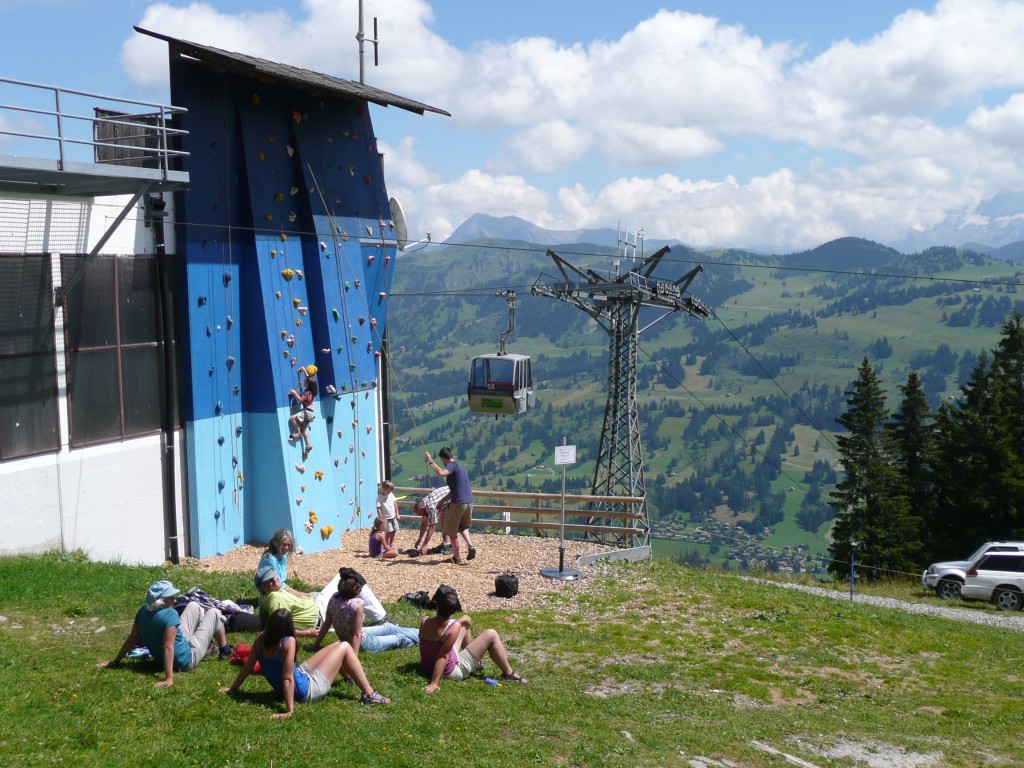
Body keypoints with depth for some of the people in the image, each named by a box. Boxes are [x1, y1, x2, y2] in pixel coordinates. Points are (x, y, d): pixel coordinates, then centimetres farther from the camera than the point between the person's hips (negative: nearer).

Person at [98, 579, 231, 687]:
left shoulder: (143, 611, -12)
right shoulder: (170, 614, -34)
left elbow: (132, 638, -5)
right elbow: (168, 647, -39)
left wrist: (116, 661, 5)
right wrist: (169, 678, -42)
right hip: (186, 660, -8)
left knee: (194, 606, 19)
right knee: (214, 613, 6)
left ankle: (209, 644, 38)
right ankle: (225, 651, 28)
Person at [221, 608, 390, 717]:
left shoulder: (261, 638, -13)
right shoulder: (289, 642, -32)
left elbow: (248, 667, -5)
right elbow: (287, 678, -34)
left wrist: (232, 689, 7)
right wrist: (289, 710, -32)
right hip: (307, 690, -8)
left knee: (336, 646, 22)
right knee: (344, 647, 1)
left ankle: (350, 677, 50)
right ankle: (369, 694, 6)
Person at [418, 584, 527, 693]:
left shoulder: (424, 621, -11)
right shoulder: (454, 627, -29)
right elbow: (443, 656, -30)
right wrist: (434, 683, -27)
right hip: (450, 671, -7)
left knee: (466, 620, 18)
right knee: (491, 635, -3)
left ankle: (474, 662, 36)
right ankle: (509, 673, 13)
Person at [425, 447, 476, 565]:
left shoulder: (452, 465, -9)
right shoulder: (460, 466, 19)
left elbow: (441, 473, -33)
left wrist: (430, 462, -22)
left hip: (458, 503, -8)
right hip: (469, 502, 8)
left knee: (452, 532, 9)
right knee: (463, 527, 26)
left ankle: (457, 558, 15)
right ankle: (470, 545, 1)